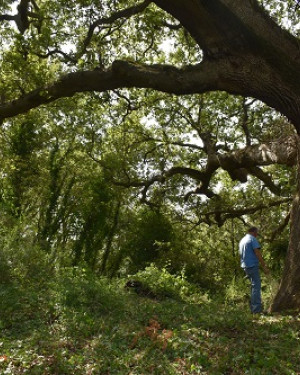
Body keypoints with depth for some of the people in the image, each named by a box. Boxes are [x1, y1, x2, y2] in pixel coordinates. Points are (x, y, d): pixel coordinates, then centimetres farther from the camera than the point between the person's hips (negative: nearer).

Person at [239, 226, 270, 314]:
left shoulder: (242, 240, 17)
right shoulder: (252, 239, -10)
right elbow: (257, 253, -16)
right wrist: (264, 266, -15)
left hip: (245, 266, 9)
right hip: (252, 266, -9)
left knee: (254, 285, 18)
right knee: (256, 286, -5)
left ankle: (253, 307, 22)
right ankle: (257, 309, -6)